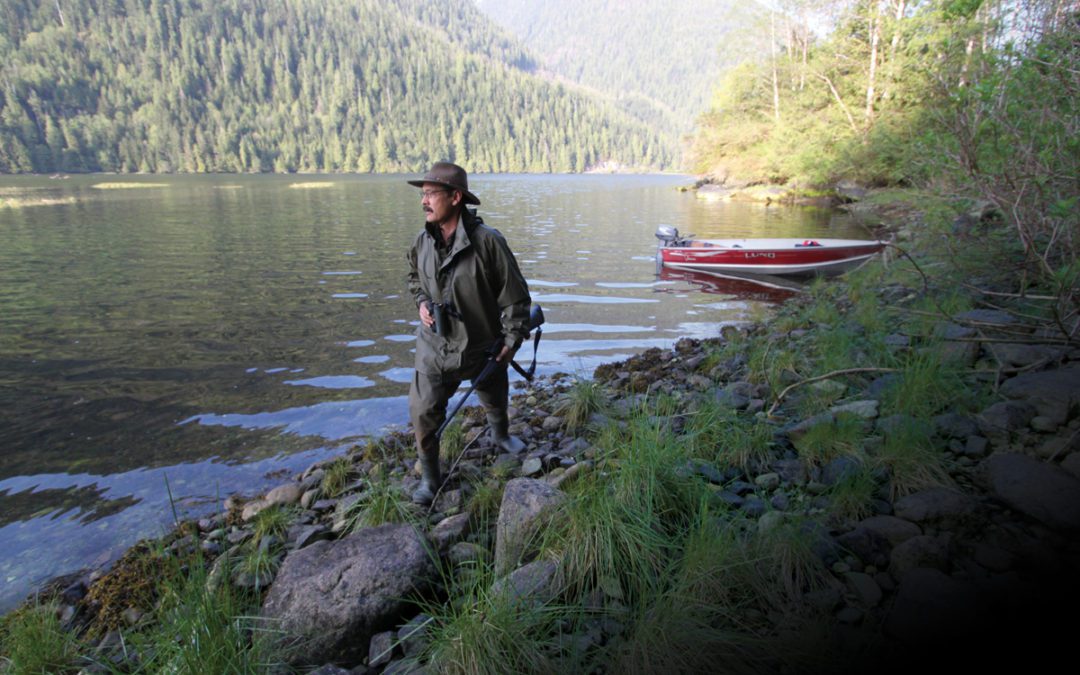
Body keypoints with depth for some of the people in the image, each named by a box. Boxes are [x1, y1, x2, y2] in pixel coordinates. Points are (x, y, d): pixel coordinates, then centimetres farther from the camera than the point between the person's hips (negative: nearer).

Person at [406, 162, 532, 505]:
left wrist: (512, 339, -10)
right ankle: (429, 477, 18)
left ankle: (500, 435, 57)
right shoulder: (422, 241, -6)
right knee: (423, 412, -3)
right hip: (435, 345, 2)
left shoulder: (487, 240, -22)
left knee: (495, 400, 23)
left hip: (483, 345, -2)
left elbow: (515, 294, -13)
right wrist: (422, 302, -3)